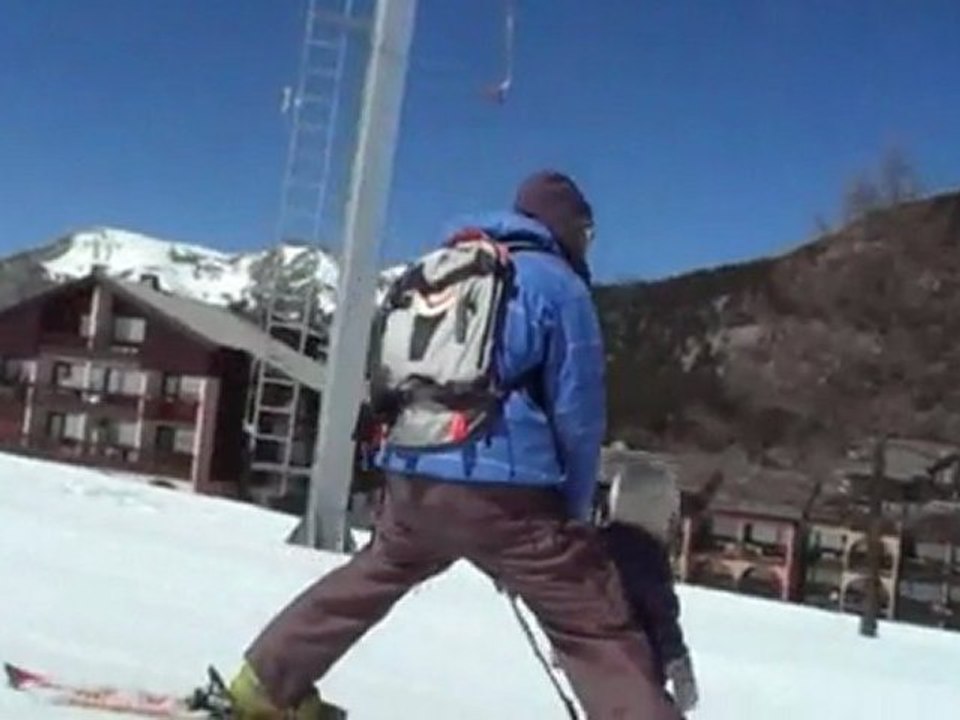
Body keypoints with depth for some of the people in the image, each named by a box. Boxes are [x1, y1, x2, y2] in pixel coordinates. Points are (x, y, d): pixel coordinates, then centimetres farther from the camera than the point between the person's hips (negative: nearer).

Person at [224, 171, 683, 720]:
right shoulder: (559, 286, 1)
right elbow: (578, 413, -2)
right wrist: (577, 513, 9)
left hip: (412, 479, 6)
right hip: (506, 488, -6)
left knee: (370, 578, 30)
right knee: (594, 625, -2)